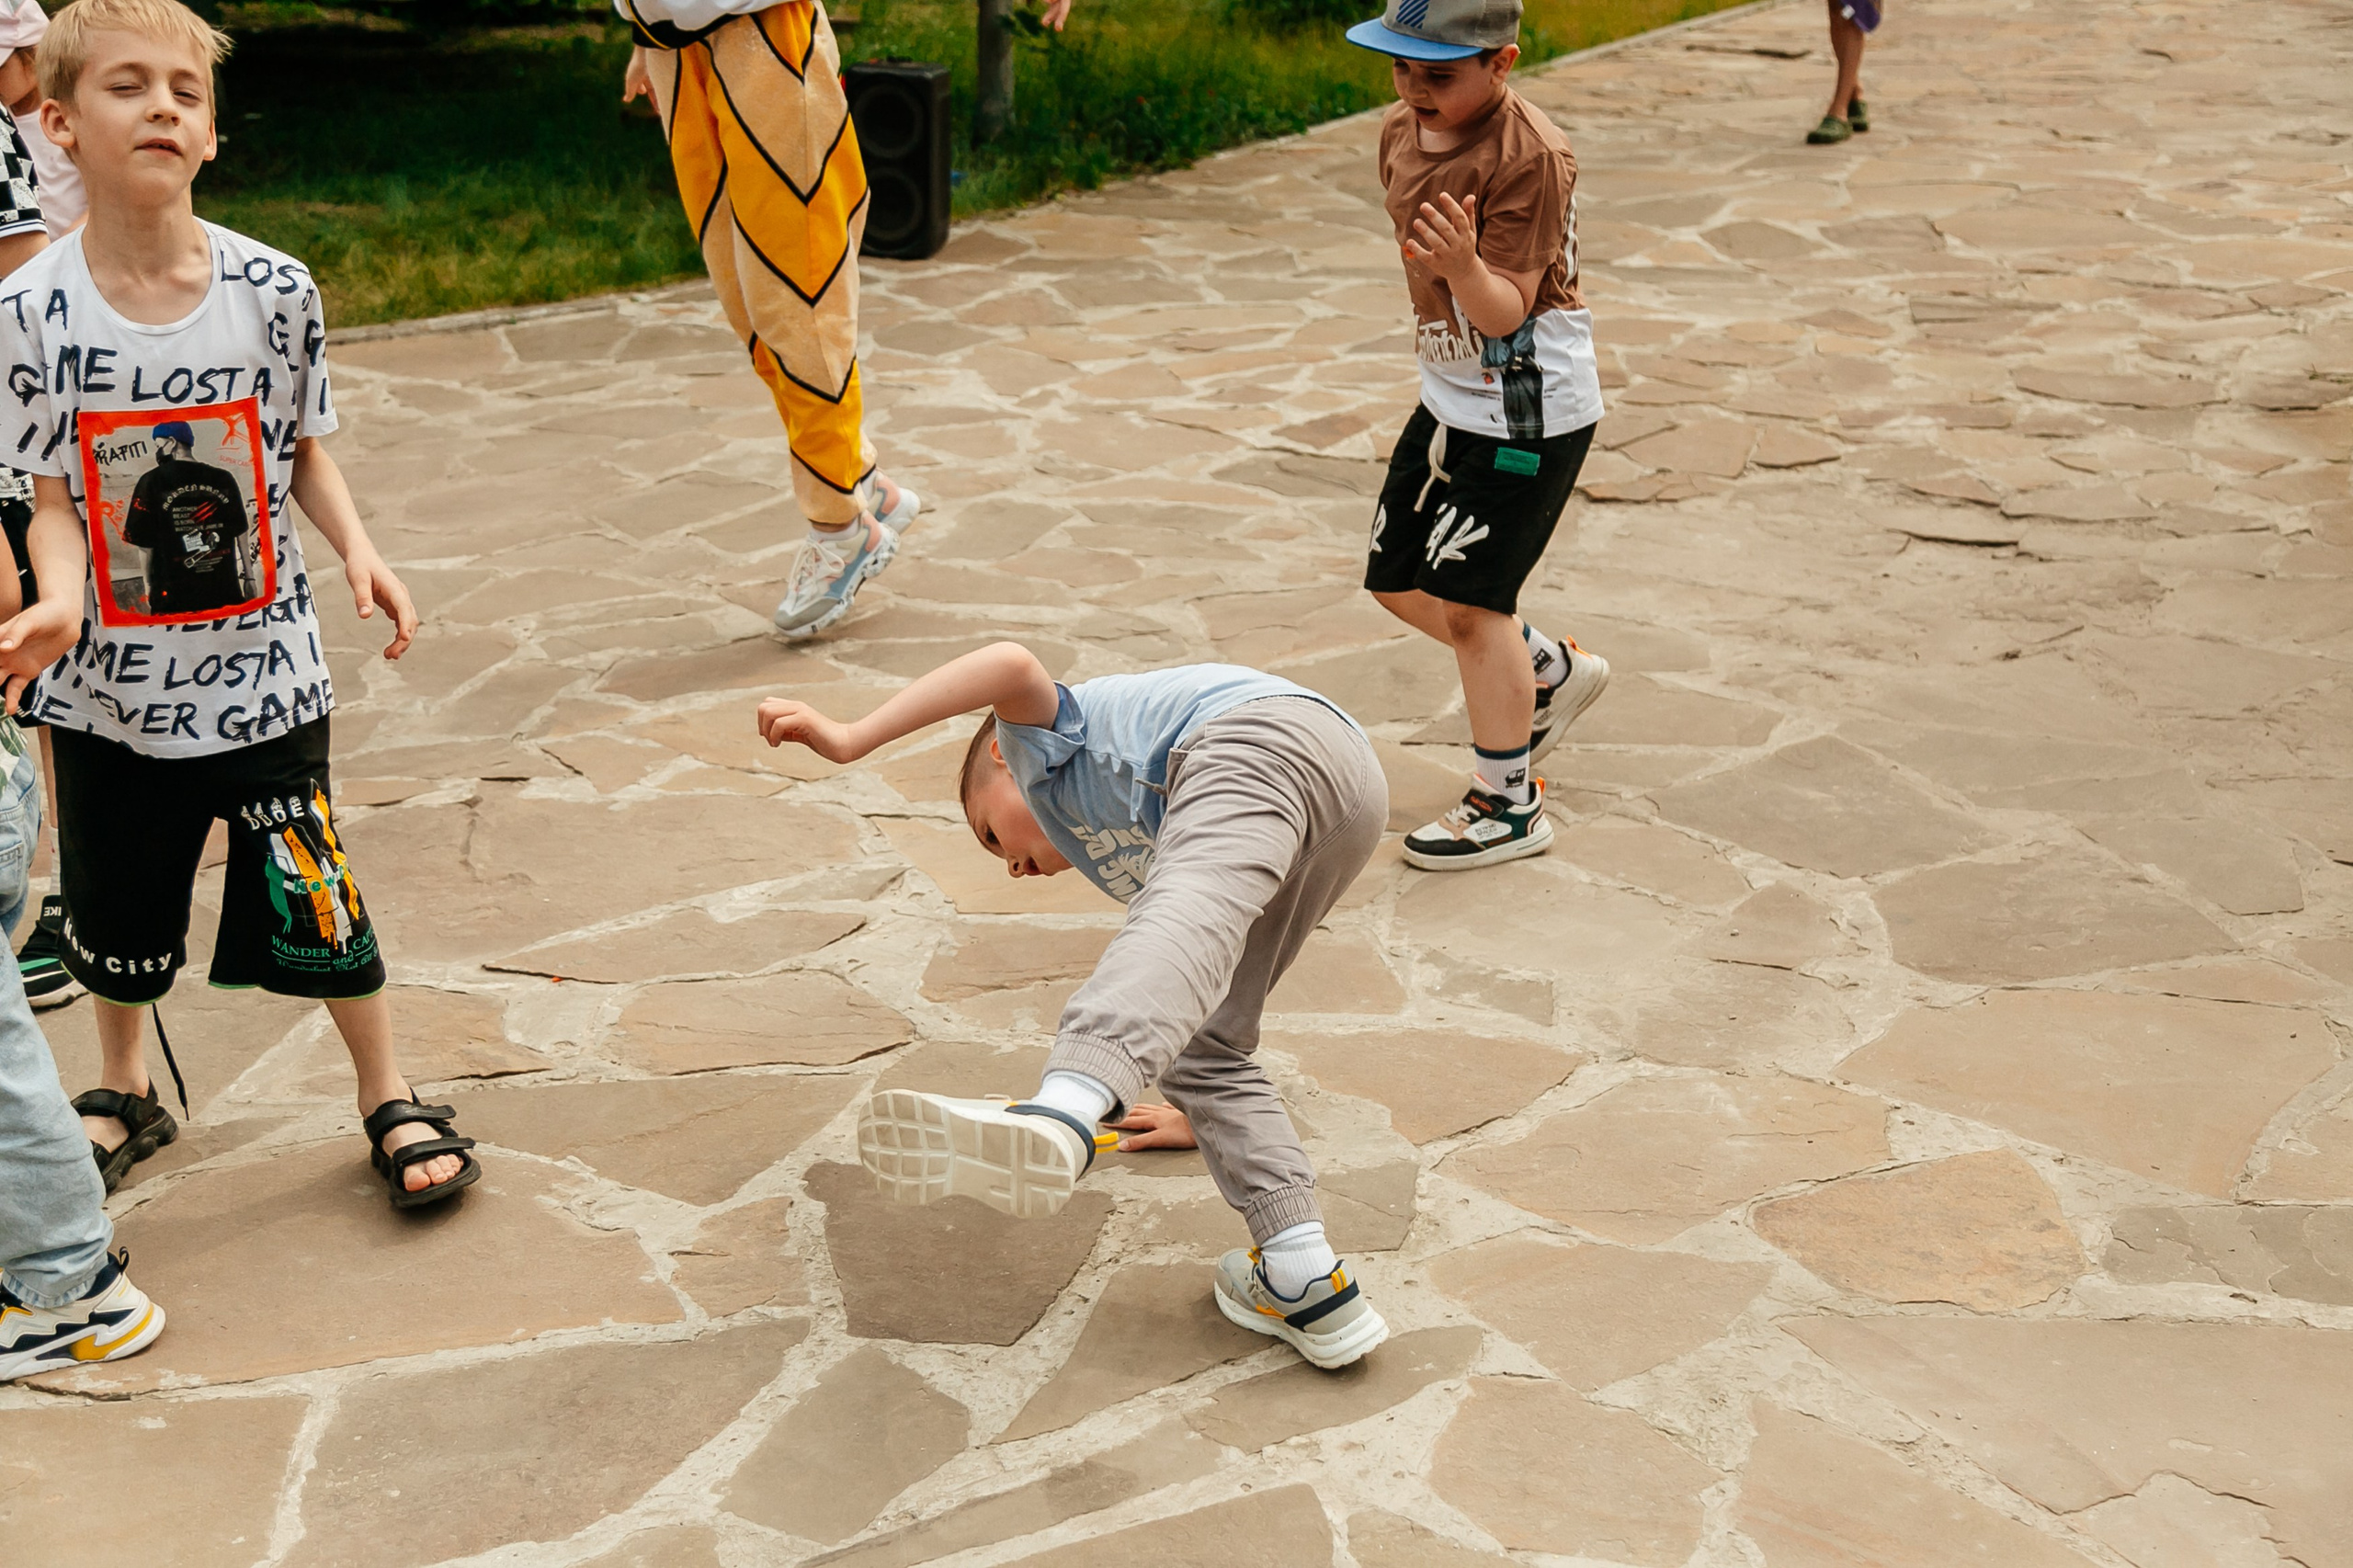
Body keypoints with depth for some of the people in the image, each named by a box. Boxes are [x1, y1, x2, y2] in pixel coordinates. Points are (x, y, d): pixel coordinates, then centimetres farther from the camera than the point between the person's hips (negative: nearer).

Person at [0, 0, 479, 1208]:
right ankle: (126, 1093, 44)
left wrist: (358, 550, -10)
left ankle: (390, 1101, 27)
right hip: (108, 688, 1)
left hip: (259, 667, 0)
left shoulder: (274, 289, -8)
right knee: (115, 907, 17)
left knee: (312, 903, 4)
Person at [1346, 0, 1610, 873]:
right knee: (1399, 580, 15)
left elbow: (1506, 311, -27)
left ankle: (1508, 806, 7)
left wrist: (1464, 265, -43)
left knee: (1467, 598, -7)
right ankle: (1552, 672, 37)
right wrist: (1431, 261, 5)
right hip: (1451, 395, 9)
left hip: (1529, 407, -9)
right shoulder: (1402, 133, 2)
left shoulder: (1530, 157, -23)